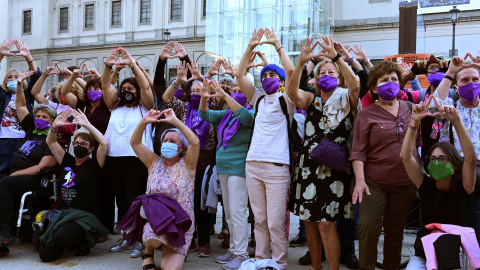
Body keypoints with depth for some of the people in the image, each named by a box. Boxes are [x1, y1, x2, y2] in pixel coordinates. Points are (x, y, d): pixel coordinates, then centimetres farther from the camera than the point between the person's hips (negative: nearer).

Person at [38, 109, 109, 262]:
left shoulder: (94, 165, 0)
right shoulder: (67, 162, 14)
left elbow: (104, 143, -16)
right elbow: (50, 142, 16)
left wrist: (86, 124, -17)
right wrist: (55, 126, -2)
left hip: (85, 215, -5)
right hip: (61, 213, 5)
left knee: (62, 236, -34)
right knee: (46, 254, -12)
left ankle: (83, 242, -1)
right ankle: (67, 243, 20)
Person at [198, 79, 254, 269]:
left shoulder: (251, 113, -6)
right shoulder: (226, 114, 12)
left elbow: (245, 116, -28)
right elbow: (205, 115, 5)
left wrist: (224, 95, -31)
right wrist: (204, 97, -15)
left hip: (238, 169, -8)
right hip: (223, 167, 8)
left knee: (237, 212, -7)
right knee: (228, 212, 13)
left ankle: (241, 254, 1)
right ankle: (234, 249, 23)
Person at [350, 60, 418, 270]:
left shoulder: (408, 108, 8)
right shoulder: (366, 115, -4)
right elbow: (358, 152, -8)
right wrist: (360, 180, -18)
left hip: (405, 183, 4)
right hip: (374, 182, -3)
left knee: (395, 230, 12)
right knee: (369, 228, -7)